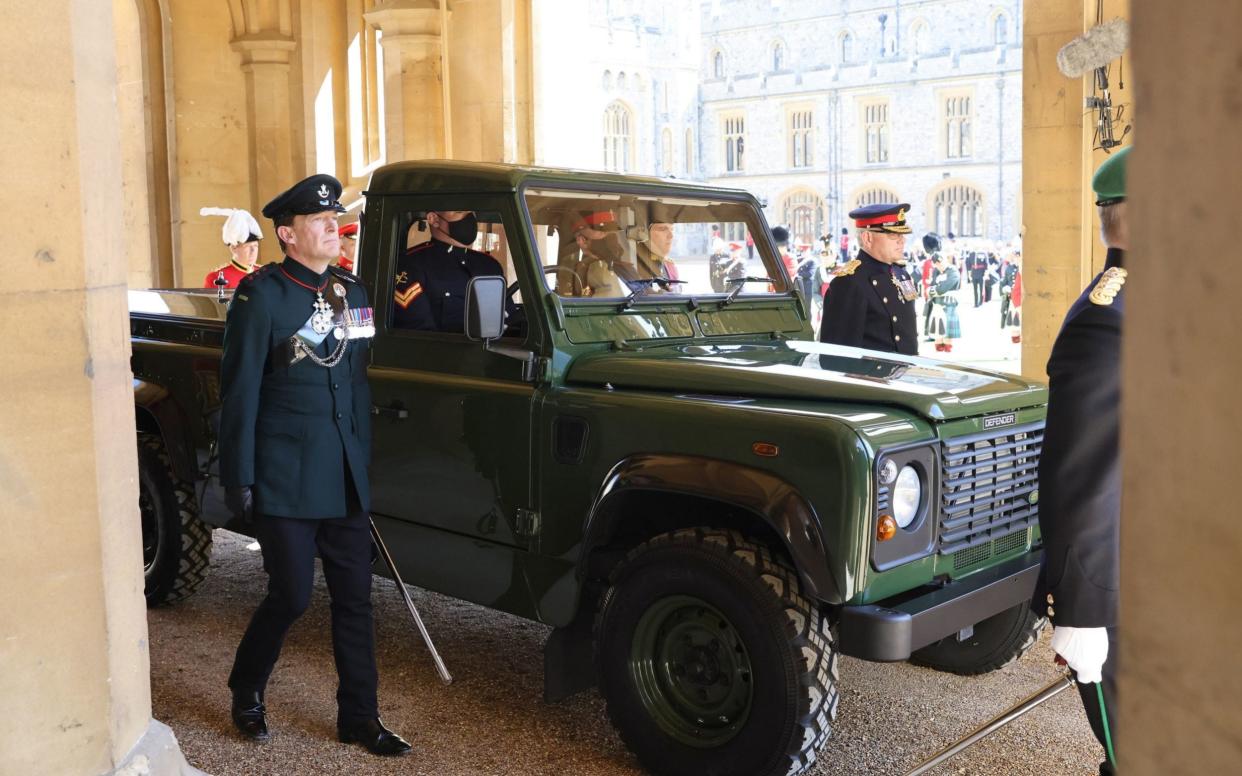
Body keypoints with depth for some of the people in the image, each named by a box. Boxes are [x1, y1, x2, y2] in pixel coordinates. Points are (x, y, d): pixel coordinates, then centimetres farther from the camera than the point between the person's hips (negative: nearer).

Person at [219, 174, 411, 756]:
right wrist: (238, 480, -11)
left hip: (345, 477, 6)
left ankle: (359, 717, 20)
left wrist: (365, 463, 14)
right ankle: (246, 694, 28)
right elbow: (240, 393, -9)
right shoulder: (262, 294, -8)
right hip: (284, 478, -6)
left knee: (354, 598, 8)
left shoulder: (351, 293, 10)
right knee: (291, 596, 1)